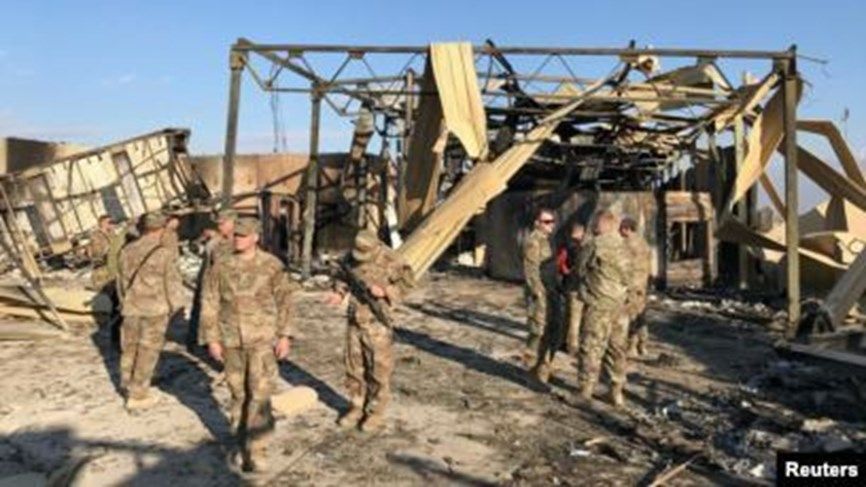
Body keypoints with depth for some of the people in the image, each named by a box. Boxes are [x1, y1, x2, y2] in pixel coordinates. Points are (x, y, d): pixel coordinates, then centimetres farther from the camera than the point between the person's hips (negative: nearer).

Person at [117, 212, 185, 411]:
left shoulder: (127, 251, 1)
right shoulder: (163, 254, -15)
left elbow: (121, 281, 11)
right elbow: (172, 282, -10)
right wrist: (176, 306, 5)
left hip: (132, 307, 5)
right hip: (155, 308, -5)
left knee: (130, 346, 19)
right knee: (148, 350, 3)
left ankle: (128, 383, 36)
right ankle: (137, 395, 8)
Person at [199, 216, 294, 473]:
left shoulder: (272, 266, -4)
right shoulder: (220, 267, 1)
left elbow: (284, 301, -2)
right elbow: (210, 304, 3)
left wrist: (285, 335, -6)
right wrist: (211, 339, 0)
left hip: (262, 339, -2)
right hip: (231, 340, 3)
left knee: (259, 394, -7)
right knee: (238, 394, 13)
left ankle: (257, 450, 1)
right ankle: (242, 444, 28)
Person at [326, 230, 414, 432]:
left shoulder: (390, 261, -15)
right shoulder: (352, 258, 1)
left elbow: (406, 283, -8)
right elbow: (345, 278, 15)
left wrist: (384, 291, -22)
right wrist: (339, 293, -4)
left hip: (377, 323, -5)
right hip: (354, 321, 5)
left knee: (378, 369, 3)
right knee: (354, 367, 12)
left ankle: (376, 413, 15)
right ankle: (356, 408, 27)